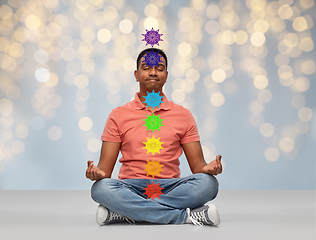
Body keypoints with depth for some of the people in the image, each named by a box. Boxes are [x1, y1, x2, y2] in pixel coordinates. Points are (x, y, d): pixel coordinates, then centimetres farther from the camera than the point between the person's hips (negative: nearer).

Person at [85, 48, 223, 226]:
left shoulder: (183, 115, 12)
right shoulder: (118, 116, 9)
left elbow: (197, 164, 9)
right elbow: (106, 167, 5)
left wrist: (208, 168, -16)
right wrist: (98, 173, -20)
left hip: (170, 188, 1)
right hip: (130, 189, -1)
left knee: (208, 183, -28)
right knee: (101, 188, -33)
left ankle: (120, 213, -27)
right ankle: (188, 216, -28)